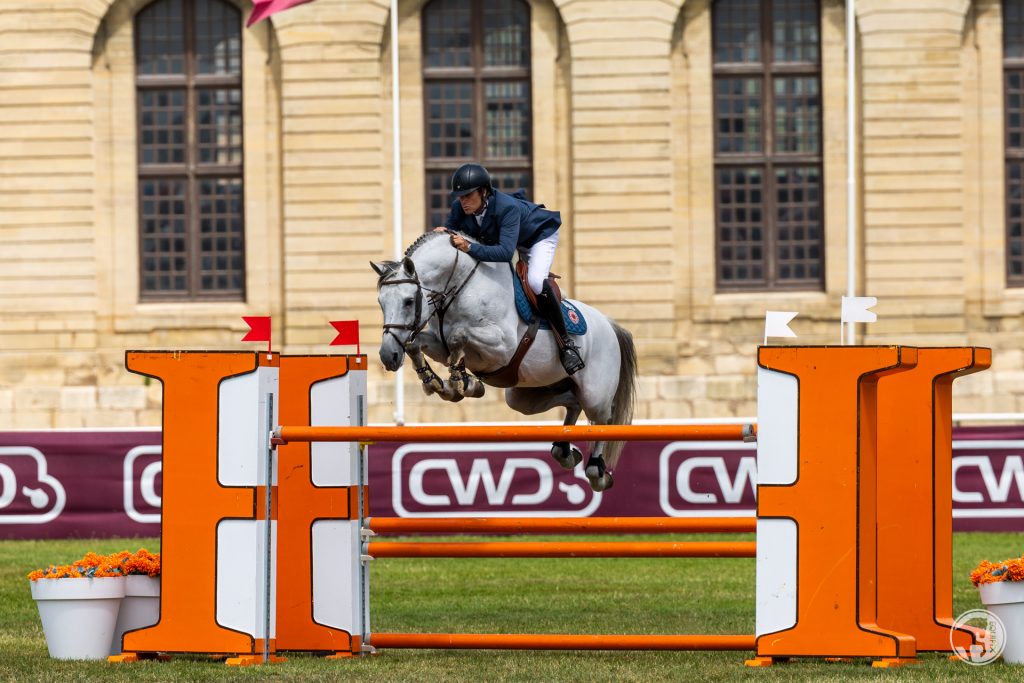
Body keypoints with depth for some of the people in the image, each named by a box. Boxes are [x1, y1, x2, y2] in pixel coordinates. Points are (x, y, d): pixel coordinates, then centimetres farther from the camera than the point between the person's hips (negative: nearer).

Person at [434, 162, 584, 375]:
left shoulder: (506, 207, -43)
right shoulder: (459, 208, -25)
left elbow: (505, 251, -51)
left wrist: (469, 247, -62)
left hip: (538, 236, -8)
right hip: (496, 238, 8)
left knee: (536, 281, -31)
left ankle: (566, 343, -19)